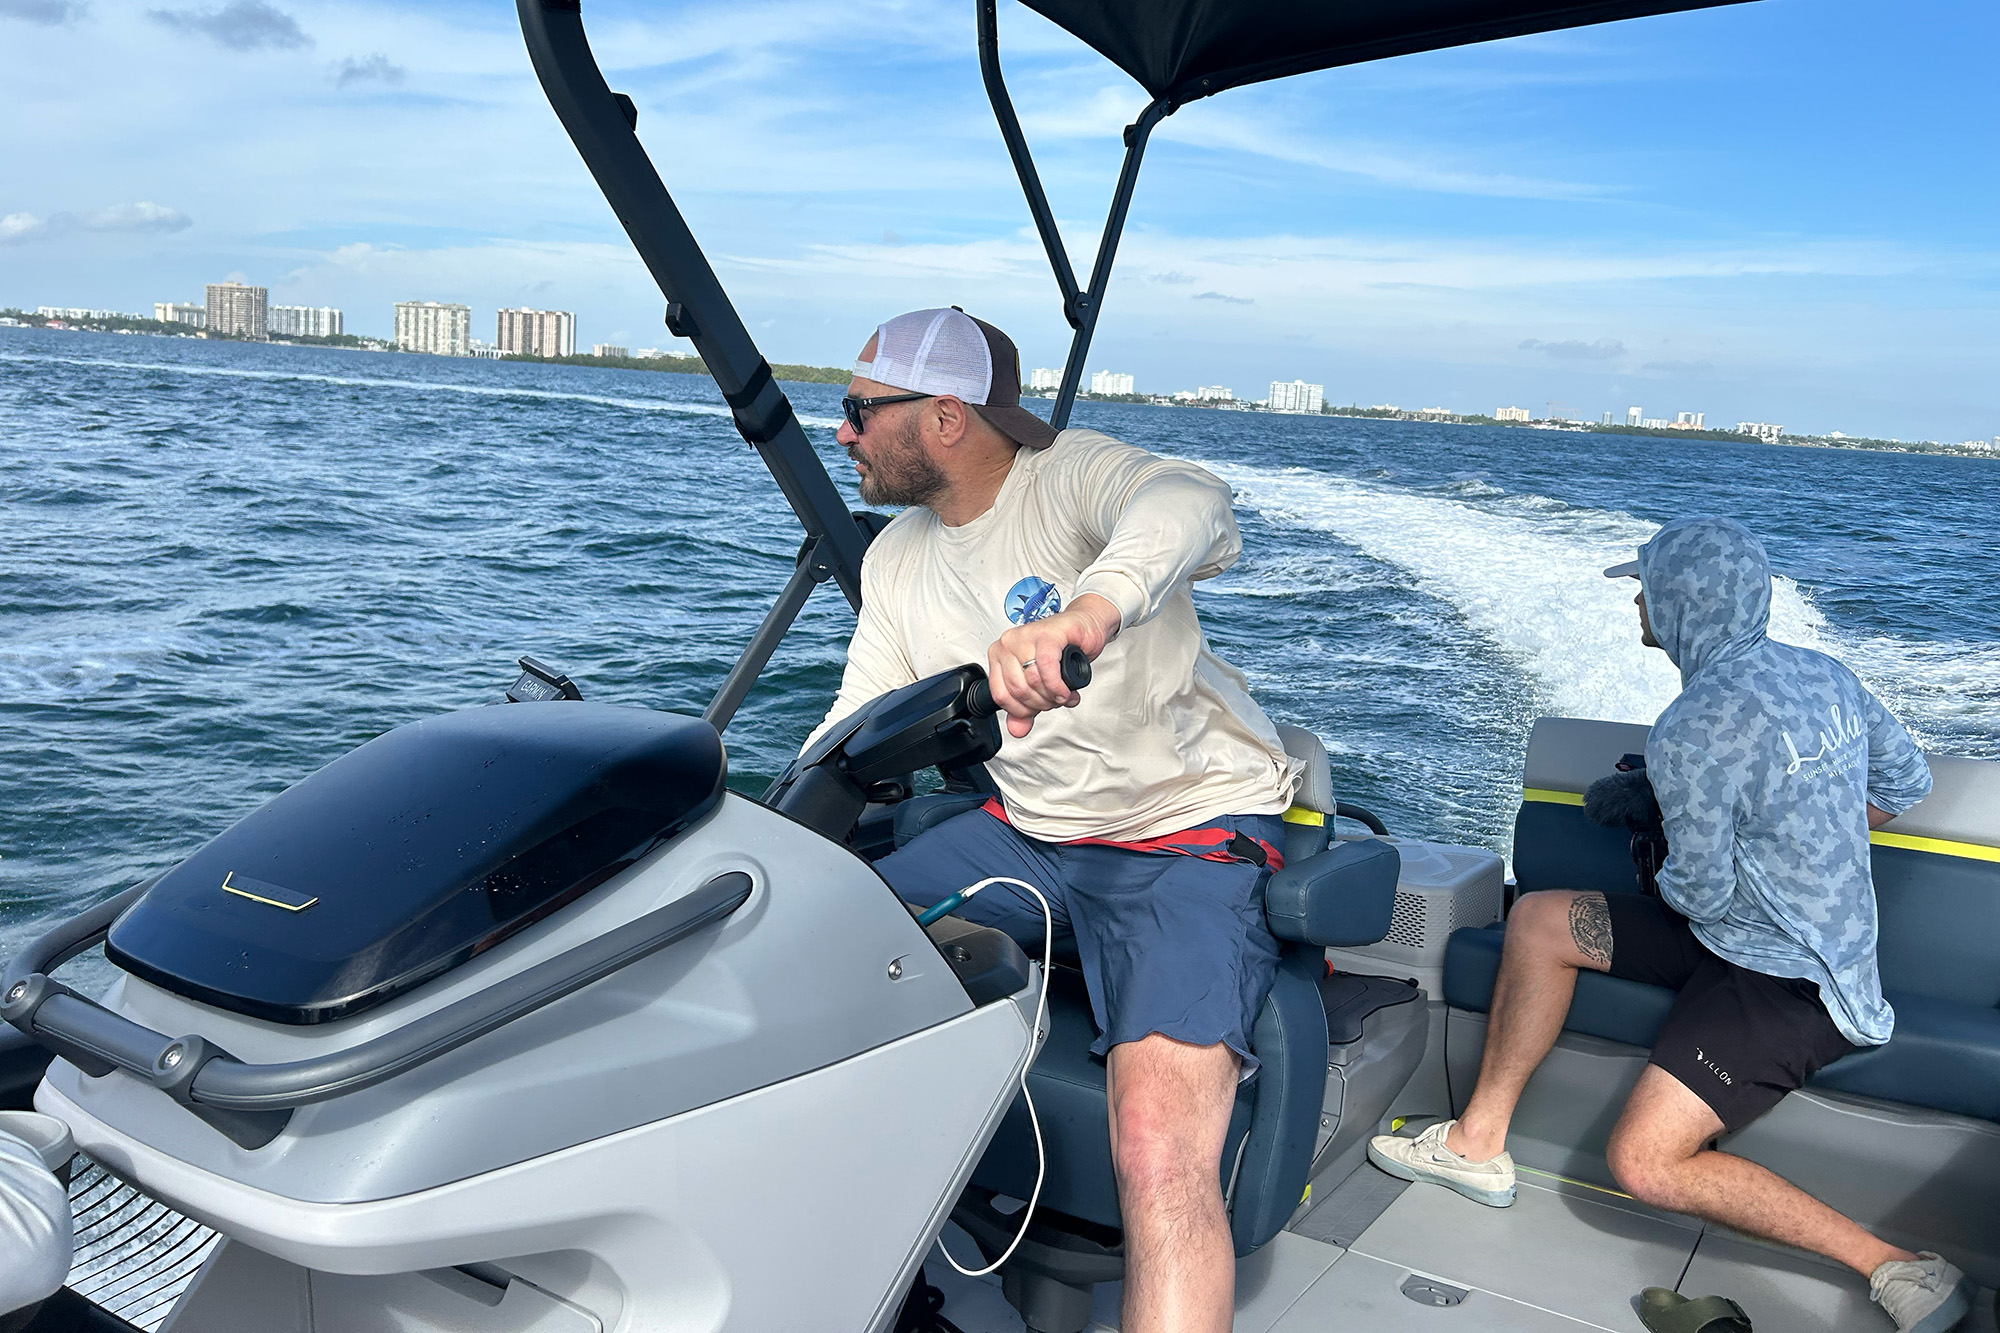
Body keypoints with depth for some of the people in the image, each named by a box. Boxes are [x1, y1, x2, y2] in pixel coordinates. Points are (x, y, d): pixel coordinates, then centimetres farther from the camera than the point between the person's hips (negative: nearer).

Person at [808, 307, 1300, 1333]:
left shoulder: (1070, 475, -14)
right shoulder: (898, 557, 9)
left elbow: (1188, 505, -38)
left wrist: (1087, 612, -60)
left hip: (1191, 832, -7)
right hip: (1028, 830, 8)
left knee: (1160, 1156, -29)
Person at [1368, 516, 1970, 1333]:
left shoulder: (1695, 728, -25)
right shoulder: (1822, 674, 2)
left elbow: (1699, 891, -18)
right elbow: (1907, 783, 16)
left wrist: (1664, 874, 5)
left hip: (1785, 985, -10)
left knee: (1643, 1163, -18)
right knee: (1538, 921, 8)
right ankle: (1477, 1143, 13)